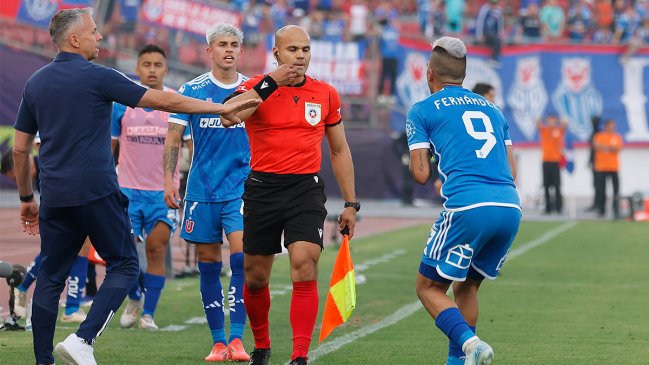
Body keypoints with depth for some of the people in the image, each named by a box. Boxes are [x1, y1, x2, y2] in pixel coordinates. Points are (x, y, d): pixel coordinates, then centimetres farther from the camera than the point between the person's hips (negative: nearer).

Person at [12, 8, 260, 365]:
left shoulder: (35, 83, 10)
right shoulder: (96, 77, -7)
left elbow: (20, 149, 14)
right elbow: (164, 100, -5)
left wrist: (27, 198, 25)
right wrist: (221, 108, 2)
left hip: (54, 197, 6)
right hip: (96, 191, -6)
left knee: (50, 277, 10)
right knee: (123, 267, 4)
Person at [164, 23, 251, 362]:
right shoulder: (192, 90, 2)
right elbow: (173, 137, 3)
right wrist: (168, 179, -6)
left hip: (242, 187, 0)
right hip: (202, 189, 1)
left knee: (241, 257, -15)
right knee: (208, 264, 3)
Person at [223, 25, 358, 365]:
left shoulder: (326, 94, 6)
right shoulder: (258, 87, -3)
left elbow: (339, 151, 16)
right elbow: (228, 116, -24)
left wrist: (350, 203, 14)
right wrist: (270, 83, -24)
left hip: (306, 188, 0)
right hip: (262, 189, 0)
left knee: (304, 269, -17)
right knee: (255, 278, 9)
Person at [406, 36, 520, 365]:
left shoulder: (422, 111, 10)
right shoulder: (492, 109, 25)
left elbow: (421, 174, 4)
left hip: (468, 208, -5)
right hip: (511, 207, 6)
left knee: (429, 287, 7)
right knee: (466, 286, 22)